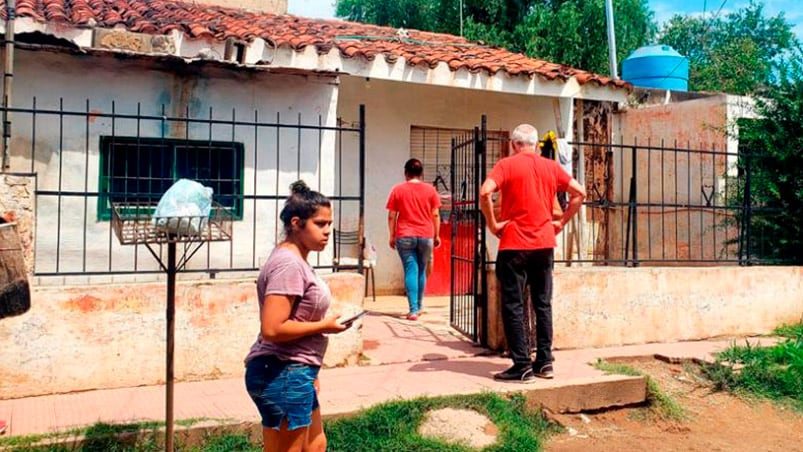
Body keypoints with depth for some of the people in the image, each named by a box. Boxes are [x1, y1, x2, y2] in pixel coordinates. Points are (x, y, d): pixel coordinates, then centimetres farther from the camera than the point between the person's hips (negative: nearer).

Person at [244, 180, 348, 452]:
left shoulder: (296, 261, 11)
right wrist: (323, 326, -16)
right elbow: (272, 329, -27)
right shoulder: (288, 264, -20)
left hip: (295, 374, 11)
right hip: (281, 376, -11)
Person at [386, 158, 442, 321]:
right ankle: (418, 307, 25)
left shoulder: (398, 190, 0)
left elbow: (392, 216, 0)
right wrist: (437, 235, 11)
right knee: (421, 271, 14)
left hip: (405, 237, -1)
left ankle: (413, 310, -11)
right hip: (426, 236, 2)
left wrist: (391, 236, 8)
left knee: (411, 271, -2)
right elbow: (435, 215, 3)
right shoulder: (430, 189, 3)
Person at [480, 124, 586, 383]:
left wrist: (493, 224, -10)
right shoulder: (551, 167, 9)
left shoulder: (507, 165, -4)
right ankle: (544, 362, 15)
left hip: (514, 244, -4)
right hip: (544, 244, 5)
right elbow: (579, 193, 12)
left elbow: (485, 192, -20)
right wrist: (561, 222, 13)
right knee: (543, 304, 12)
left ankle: (522, 367, 0)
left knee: (513, 306, 0)